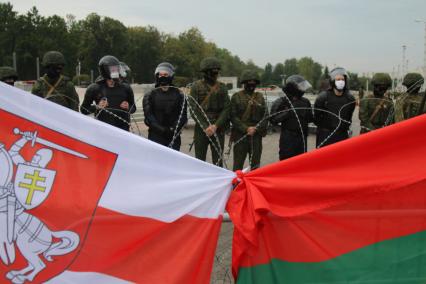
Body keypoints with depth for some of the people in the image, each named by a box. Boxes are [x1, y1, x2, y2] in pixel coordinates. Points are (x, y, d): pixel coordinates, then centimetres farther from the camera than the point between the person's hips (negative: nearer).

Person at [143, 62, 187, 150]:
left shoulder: (178, 95, 9)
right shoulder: (150, 96, 7)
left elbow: (183, 116, 3)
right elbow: (148, 116, -2)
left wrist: (174, 129, -13)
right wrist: (161, 129, -15)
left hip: (174, 137, 1)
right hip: (155, 136, -1)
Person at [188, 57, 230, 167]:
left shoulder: (222, 87, 8)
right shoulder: (196, 86, 0)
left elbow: (226, 109, 2)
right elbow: (193, 109, -4)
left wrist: (216, 126, -11)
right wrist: (205, 127, -12)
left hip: (218, 129, 2)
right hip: (201, 129, -2)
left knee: (218, 161, 6)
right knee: (199, 161, 3)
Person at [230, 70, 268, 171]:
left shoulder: (260, 97, 11)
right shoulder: (236, 97, 1)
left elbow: (265, 115, 7)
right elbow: (233, 116, -5)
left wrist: (256, 128, -8)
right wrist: (246, 129, -14)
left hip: (256, 135, 3)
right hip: (240, 135, -3)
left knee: (255, 164, 10)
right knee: (238, 164, -2)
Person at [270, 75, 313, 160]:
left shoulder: (305, 102, 8)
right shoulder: (281, 102, -5)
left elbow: (310, 118, 17)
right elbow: (273, 119, -10)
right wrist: (286, 113, -19)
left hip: (302, 138, 5)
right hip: (287, 139, -5)